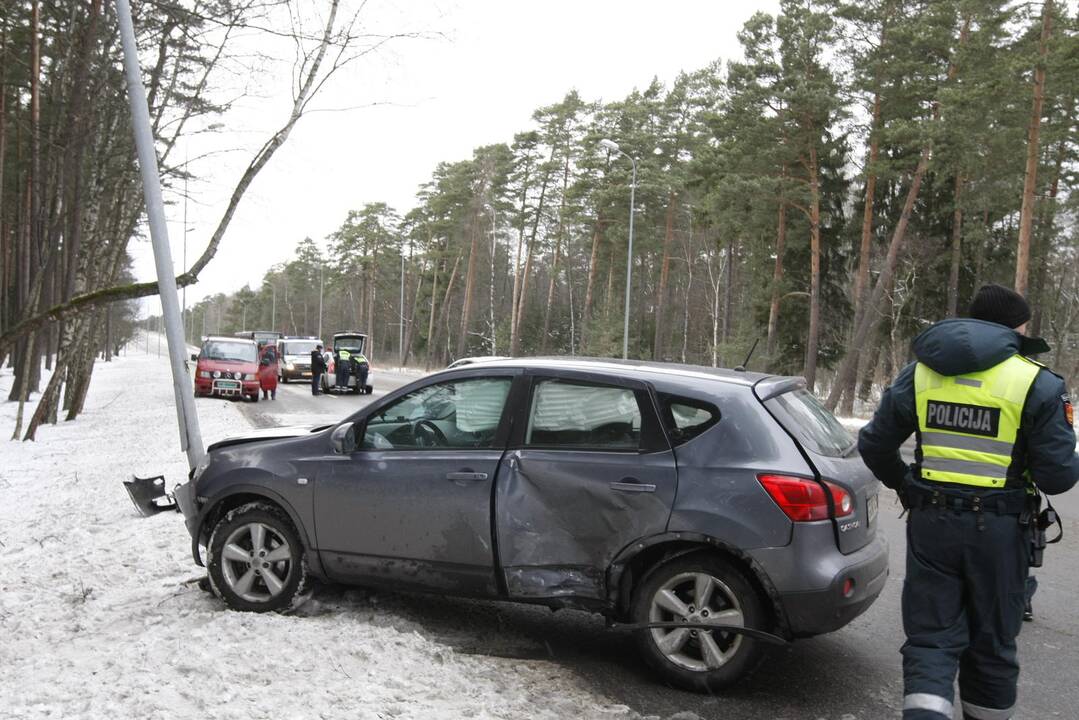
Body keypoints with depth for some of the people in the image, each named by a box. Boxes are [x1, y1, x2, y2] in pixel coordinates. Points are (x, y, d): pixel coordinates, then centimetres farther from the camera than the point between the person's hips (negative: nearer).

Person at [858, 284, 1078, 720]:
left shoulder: (920, 373, 4)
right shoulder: (1036, 384, -6)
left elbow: (873, 444, 8)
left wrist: (902, 486, 25)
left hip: (930, 523, 2)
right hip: (998, 531, -1)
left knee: (931, 640, 7)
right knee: (991, 645, 16)